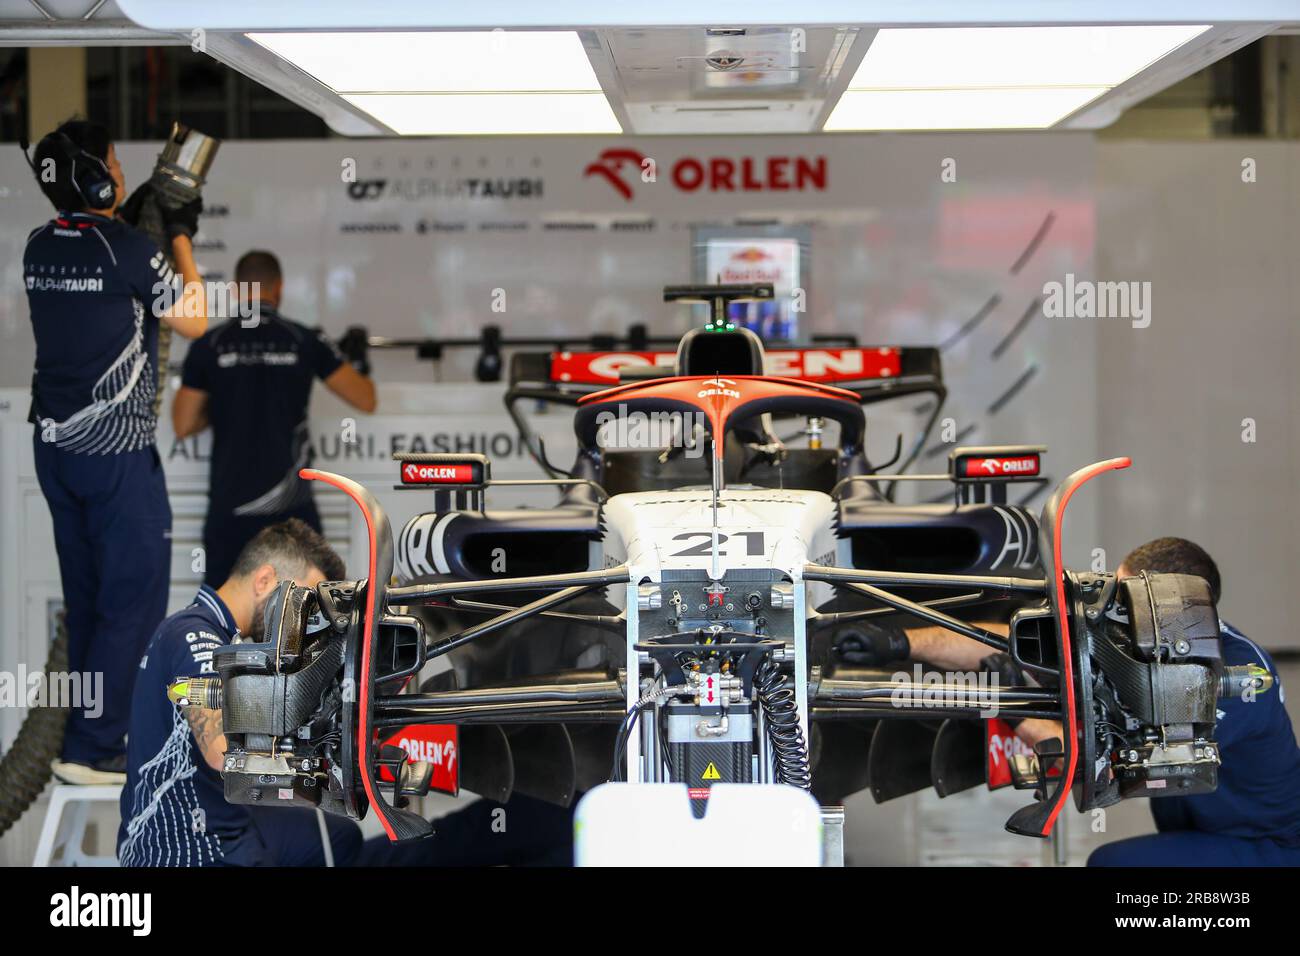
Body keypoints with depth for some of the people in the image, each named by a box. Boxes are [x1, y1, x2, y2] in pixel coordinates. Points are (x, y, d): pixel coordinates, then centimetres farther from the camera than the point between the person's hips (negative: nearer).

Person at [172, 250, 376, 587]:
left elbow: (183, 425, 4)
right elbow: (365, 400, 5)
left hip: (230, 500, 0)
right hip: (289, 503, 0)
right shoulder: (305, 342, -1)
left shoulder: (209, 346, -1)